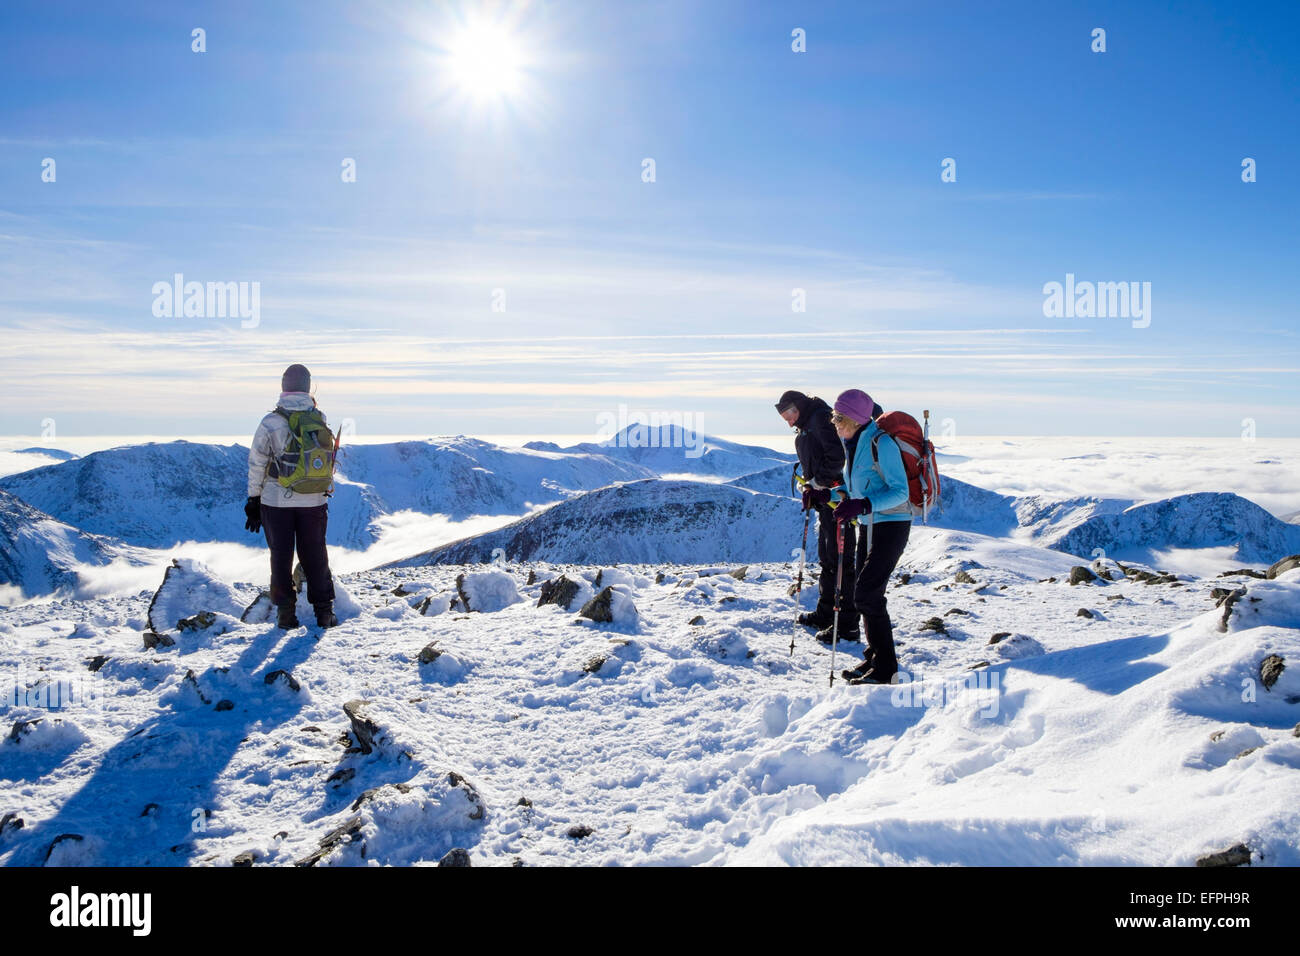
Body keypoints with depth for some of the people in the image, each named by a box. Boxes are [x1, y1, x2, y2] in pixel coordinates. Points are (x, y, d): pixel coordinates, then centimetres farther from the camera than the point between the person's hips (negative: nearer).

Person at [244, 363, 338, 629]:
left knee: (281, 556, 10)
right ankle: (324, 611, 15)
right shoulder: (320, 420, -5)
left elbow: (257, 465, -6)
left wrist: (253, 501, 3)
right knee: (315, 555, 12)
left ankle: (286, 613, 12)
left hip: (276, 500, -1)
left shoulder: (270, 422, -10)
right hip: (314, 500, 1)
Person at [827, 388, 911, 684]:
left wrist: (861, 505, -33)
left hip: (892, 524, -9)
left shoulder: (882, 443, -18)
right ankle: (875, 657, 24)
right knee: (863, 592, 11)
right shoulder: (852, 444, 9)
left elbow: (900, 492, -22)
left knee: (867, 594, -11)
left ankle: (885, 668, -2)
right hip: (868, 525, 9)